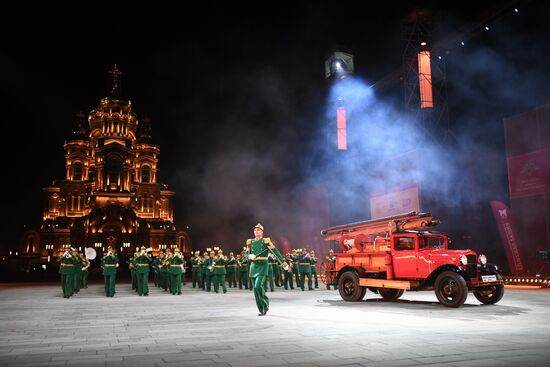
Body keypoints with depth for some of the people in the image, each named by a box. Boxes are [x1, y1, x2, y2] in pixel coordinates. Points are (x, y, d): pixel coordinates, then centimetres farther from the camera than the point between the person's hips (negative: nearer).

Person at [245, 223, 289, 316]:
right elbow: (246, 254, 13)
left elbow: (275, 251, -5)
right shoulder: (250, 242, 10)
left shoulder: (266, 241, -4)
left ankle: (266, 303, 3)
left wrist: (284, 263, -8)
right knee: (255, 288, 4)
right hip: (253, 266, 5)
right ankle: (262, 310, 15)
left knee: (258, 285, -21)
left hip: (262, 266, -5)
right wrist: (250, 256, -11)